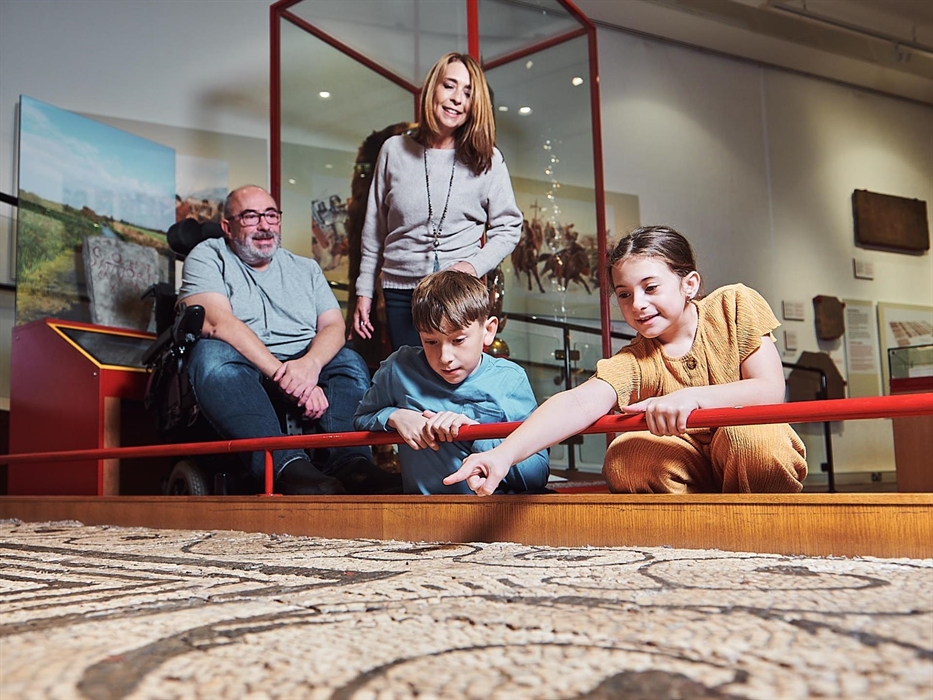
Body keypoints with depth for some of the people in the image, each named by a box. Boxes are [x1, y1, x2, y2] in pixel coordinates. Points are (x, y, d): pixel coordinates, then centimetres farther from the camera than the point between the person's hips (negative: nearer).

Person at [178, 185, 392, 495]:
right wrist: (282, 375, -21)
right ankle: (286, 466, -52)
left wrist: (310, 364, -19)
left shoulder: (306, 268, 23)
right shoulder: (207, 257, 9)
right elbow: (218, 321, -10)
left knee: (349, 362, -21)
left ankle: (351, 464, -44)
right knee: (211, 353, -34)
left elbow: (334, 325, 7)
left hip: (304, 368, 4)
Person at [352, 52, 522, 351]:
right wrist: (364, 292, 10)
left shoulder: (488, 160, 5)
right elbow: (374, 230, 12)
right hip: (401, 291, 1)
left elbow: (508, 227, 7)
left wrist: (474, 265, -10)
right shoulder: (394, 150, 8)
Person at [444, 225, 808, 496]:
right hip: (691, 472, 0)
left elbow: (771, 390, -18)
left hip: (758, 455, 0)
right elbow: (578, 403, -31)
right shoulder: (633, 362, -12)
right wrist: (504, 454, -48)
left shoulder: (735, 306, -10)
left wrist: (693, 396, -35)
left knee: (748, 434, -34)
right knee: (624, 458, -29)